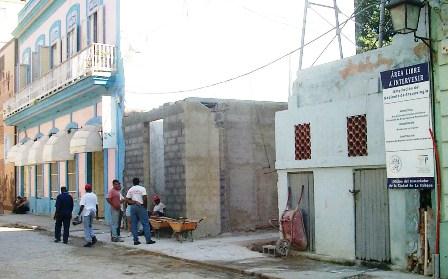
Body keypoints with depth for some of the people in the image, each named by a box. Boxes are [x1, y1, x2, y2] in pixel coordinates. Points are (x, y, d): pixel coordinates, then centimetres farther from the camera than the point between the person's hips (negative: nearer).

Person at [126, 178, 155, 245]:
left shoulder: (130, 190, 9)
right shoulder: (142, 188, -3)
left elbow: (127, 199, 2)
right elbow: (145, 198, -13)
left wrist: (133, 202, -3)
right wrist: (145, 206, -3)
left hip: (133, 207, 4)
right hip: (141, 206, -4)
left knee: (134, 224, 6)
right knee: (145, 223, -1)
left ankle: (135, 240, 4)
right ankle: (148, 240, -3)